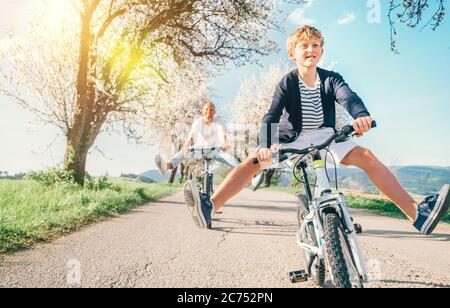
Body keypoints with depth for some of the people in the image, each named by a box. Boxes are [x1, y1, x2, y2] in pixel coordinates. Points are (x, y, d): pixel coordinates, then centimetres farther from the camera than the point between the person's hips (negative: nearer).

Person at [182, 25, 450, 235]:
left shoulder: (331, 79, -2)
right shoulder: (287, 83, -6)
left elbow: (348, 96, -23)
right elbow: (272, 115, -19)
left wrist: (362, 115, -48)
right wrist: (264, 145, -38)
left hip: (325, 138, 1)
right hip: (292, 141, 0)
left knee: (367, 156, -22)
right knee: (254, 160, -23)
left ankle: (419, 213, -24)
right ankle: (210, 207, -30)